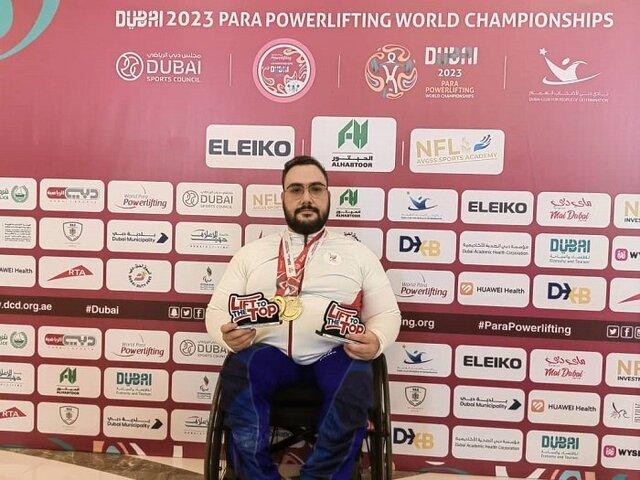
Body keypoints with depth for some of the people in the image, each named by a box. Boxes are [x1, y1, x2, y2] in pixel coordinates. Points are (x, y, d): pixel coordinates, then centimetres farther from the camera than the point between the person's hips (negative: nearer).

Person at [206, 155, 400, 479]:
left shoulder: (357, 253, 16)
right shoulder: (253, 252, 18)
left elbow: (386, 313, 13)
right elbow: (217, 309, 15)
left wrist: (375, 341, -12)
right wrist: (228, 335, -10)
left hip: (333, 353, 0)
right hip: (269, 351, 1)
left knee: (356, 381, -34)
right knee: (237, 373, -32)